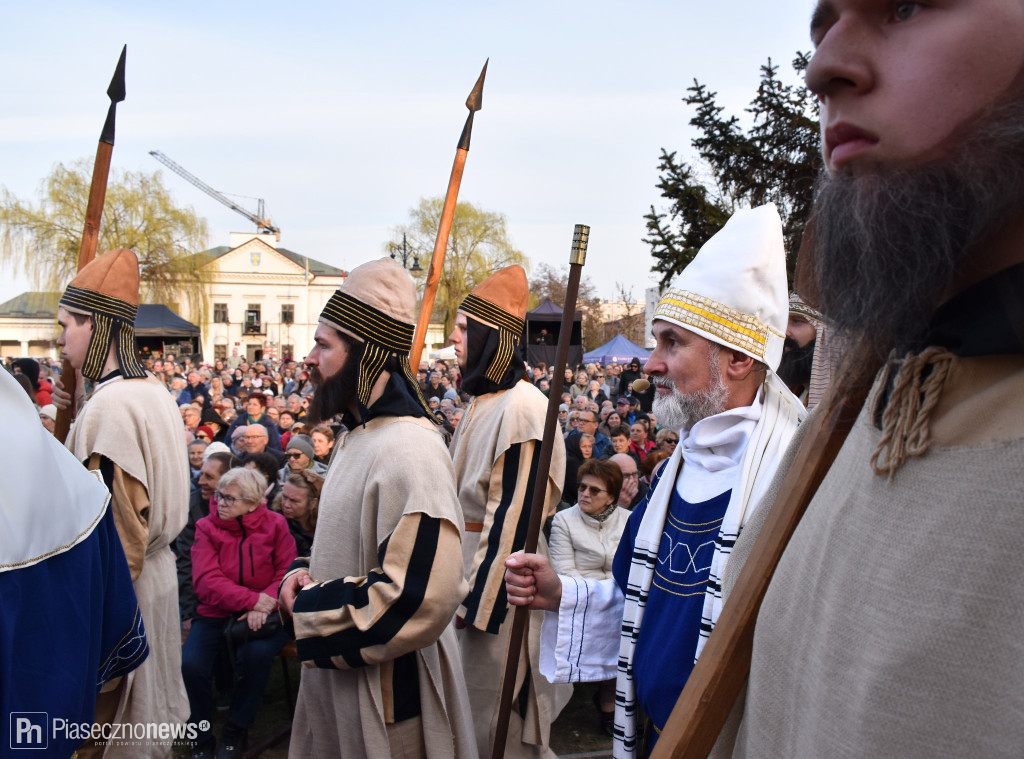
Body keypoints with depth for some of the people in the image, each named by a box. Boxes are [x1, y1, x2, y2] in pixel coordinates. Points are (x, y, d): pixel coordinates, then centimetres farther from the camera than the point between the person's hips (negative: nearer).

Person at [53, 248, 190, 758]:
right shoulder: (154, 392, 4)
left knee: (111, 717, 9)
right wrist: (79, 414, 7)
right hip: (155, 572, 8)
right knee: (146, 713, 22)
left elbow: (111, 535, -23)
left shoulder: (109, 405, -23)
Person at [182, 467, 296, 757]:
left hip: (262, 614, -1)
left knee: (256, 654, -31)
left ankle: (235, 733, -2)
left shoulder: (275, 524, -1)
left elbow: (288, 573, -3)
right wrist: (252, 599, -24)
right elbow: (206, 581, -11)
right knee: (190, 664, -25)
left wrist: (265, 605, -22)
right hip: (216, 613, 1)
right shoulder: (206, 527, -1)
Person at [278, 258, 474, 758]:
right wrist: (304, 573, -1)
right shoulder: (361, 435, 8)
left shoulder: (408, 451, -25)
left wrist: (309, 609, -18)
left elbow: (417, 600, -31)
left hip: (386, 696, -9)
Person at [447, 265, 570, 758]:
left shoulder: (521, 407, -20)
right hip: (469, 558, 9)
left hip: (500, 584, -9)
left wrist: (479, 601, -18)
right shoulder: (484, 400, 9)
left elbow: (514, 514, -22)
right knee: (469, 712, 22)